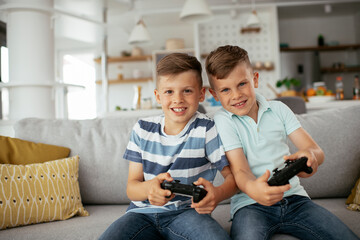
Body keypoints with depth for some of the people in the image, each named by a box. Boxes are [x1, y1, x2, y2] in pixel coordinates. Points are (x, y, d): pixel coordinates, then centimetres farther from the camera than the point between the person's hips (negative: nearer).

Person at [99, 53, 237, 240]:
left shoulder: (206, 129, -4)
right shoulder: (143, 129, 4)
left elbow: (232, 175, -3)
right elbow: (132, 187, 2)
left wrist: (218, 193, -28)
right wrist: (148, 188, -25)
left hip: (187, 211, -1)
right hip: (144, 211, 2)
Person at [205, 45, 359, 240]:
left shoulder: (278, 109, 9)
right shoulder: (223, 120, -3)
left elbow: (316, 151, 3)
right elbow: (239, 170, -13)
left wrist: (310, 155, -24)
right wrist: (252, 189, -38)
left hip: (293, 197, 4)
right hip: (250, 204, -4)